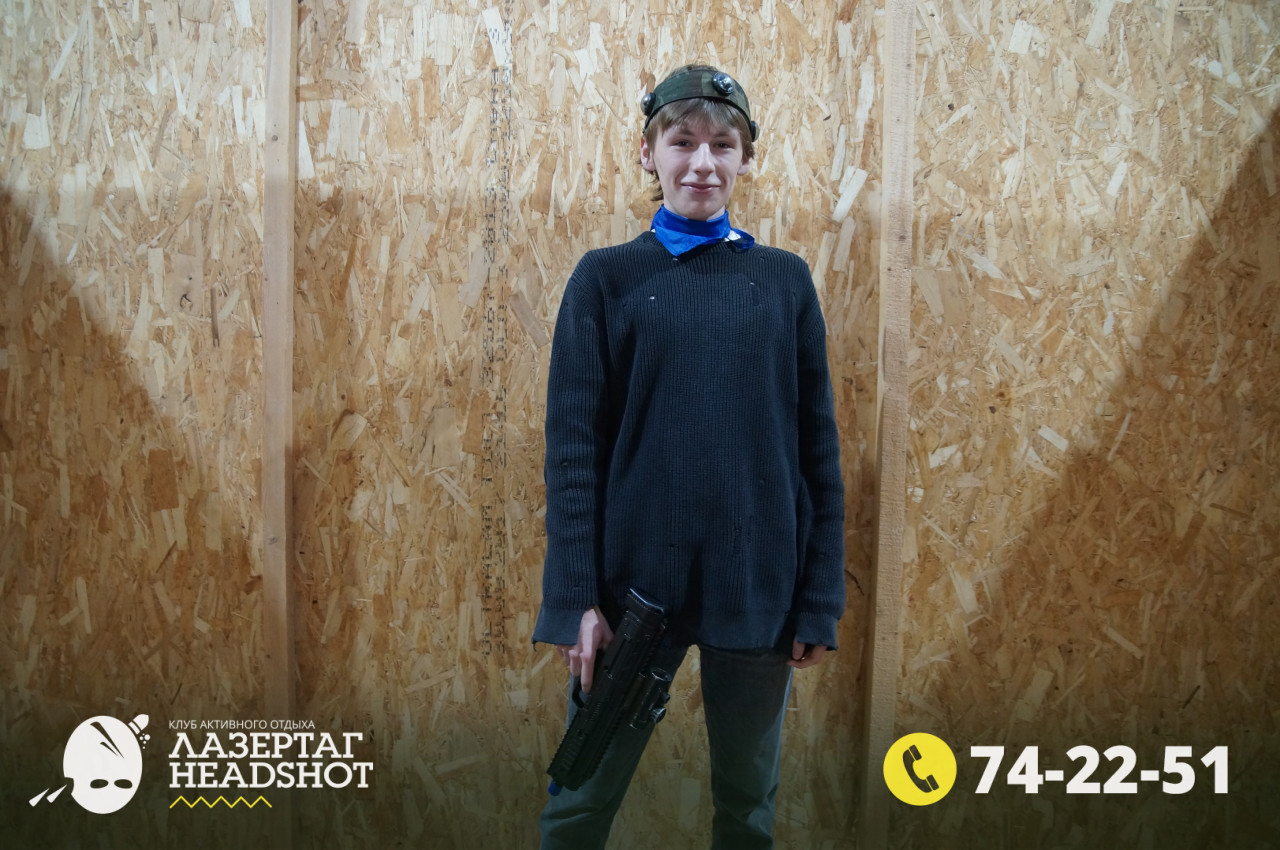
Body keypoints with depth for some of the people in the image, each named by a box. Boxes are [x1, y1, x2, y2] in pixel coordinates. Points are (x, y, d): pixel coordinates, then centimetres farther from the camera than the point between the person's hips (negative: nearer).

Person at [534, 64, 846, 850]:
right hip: (634, 578, -1)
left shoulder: (785, 280, 5)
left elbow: (818, 445, 5)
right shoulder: (606, 277, 1)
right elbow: (573, 442, -2)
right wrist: (577, 599, -8)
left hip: (757, 583, 2)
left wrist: (820, 599, 2)